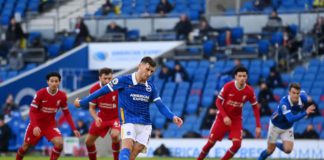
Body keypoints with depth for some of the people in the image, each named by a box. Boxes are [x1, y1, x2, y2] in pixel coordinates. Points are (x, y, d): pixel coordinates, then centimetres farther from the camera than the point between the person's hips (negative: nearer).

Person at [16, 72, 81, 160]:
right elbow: (32, 111, -17)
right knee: (25, 146, 9)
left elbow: (66, 113, 1)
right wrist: (35, 126, -31)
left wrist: (74, 129, -5)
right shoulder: (40, 93, -20)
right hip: (37, 123, -1)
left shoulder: (62, 96, -11)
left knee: (59, 143, -23)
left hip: (50, 124, 1)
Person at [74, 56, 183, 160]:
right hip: (128, 121, -5)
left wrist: (173, 117, -10)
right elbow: (103, 91, -1)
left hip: (145, 125, 5)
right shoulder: (124, 80, -6)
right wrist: (82, 102, 4)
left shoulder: (150, 87, 7)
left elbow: (161, 106, 8)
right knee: (127, 145, -28)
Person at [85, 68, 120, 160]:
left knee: (114, 135, -33)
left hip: (116, 117, -4)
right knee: (88, 141, 7)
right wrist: (96, 118, -23)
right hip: (102, 117, 4)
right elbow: (92, 108, -4)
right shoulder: (94, 89, -14)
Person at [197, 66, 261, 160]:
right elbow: (218, 102, -11)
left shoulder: (249, 91, -12)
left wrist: (258, 126, -6)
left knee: (237, 144, -16)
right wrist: (225, 116, -25)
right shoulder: (228, 86, -18)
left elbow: (255, 107, -1)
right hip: (222, 118, -1)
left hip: (236, 119, 2)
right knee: (211, 142, -1)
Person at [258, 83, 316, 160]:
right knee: (270, 150, 7)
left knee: (288, 150, -13)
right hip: (276, 126, -4)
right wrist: (305, 113, -60)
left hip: (288, 128, 4)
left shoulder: (302, 98, -24)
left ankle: (277, 144, 21)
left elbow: (303, 93, 4)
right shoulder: (284, 102, -40)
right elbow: (290, 119, -52)